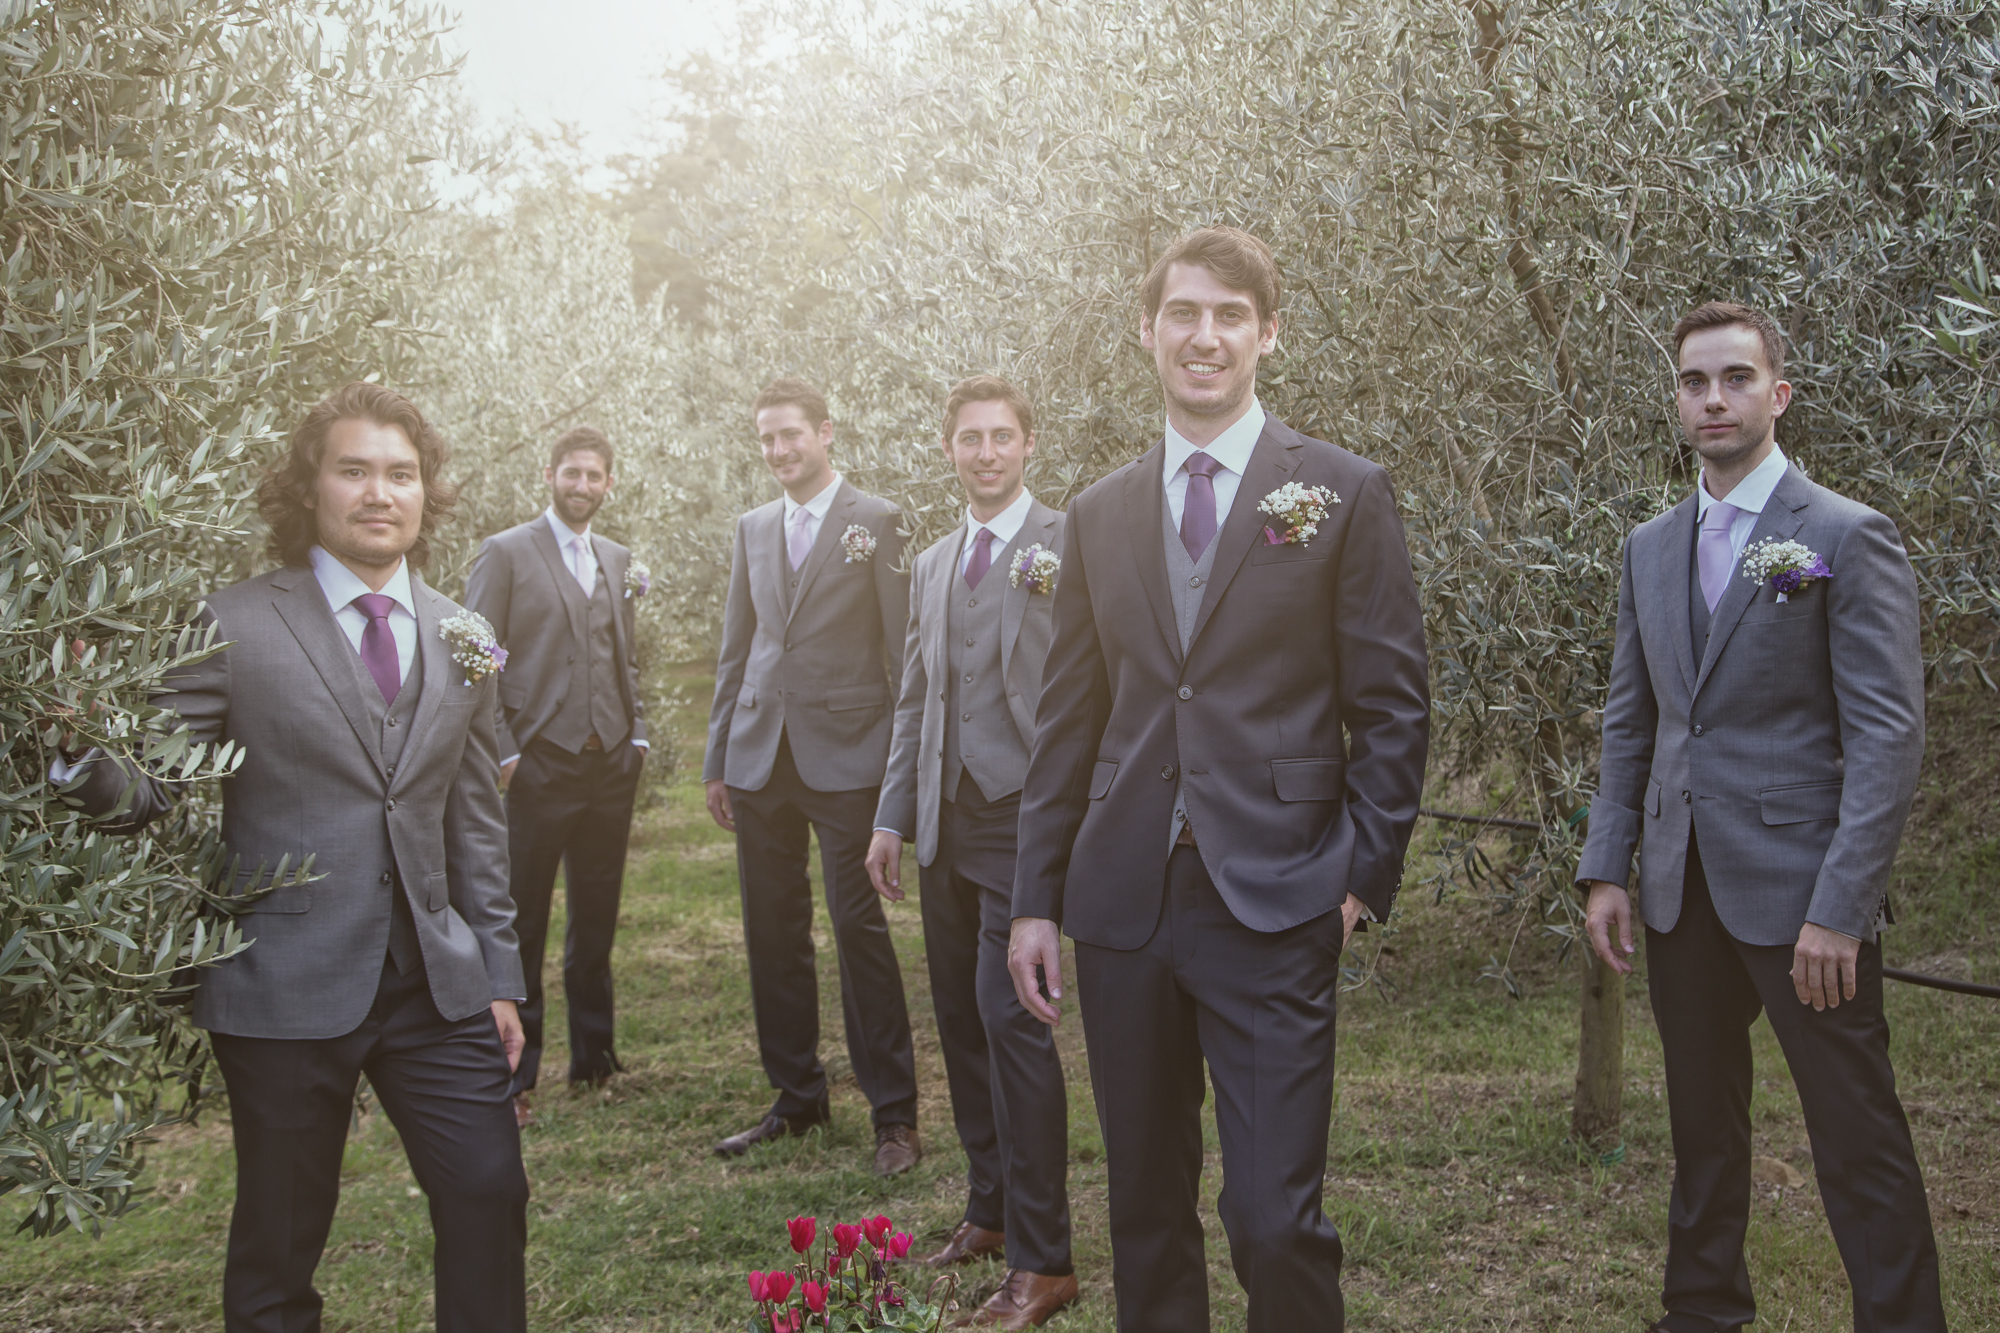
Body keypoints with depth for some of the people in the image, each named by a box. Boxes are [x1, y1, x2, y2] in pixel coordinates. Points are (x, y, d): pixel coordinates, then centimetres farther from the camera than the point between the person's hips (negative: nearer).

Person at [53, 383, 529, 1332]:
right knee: (279, 1237, 8)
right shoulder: (234, 627, -4)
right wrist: (89, 768, -28)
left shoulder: (463, 645, 9)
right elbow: (160, 789, -6)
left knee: (490, 1193, 2)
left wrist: (498, 973, 13)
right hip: (288, 989, -3)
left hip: (437, 985, 4)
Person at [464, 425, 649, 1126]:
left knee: (597, 922, 12)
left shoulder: (618, 561, 15)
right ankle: (512, 1075, 10)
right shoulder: (505, 553, -2)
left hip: (610, 766, 5)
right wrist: (501, 751, -12)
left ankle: (594, 1056, 24)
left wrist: (638, 733, 9)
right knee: (520, 926, 1)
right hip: (540, 766, -5)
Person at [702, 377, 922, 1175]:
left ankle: (894, 1113, 5)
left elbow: (902, 646, -3)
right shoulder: (752, 528, 14)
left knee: (858, 925, -5)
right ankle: (797, 1098, 23)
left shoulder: (875, 522, -2)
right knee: (773, 931, 10)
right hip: (761, 757, 6)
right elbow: (735, 651, 17)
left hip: (845, 755, -5)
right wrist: (718, 759, 13)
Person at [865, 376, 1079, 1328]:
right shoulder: (932, 564, 17)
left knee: (1010, 1015, -11)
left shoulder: (1071, 544, -5)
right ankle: (992, 1211, 28)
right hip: (946, 820, 7)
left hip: (1025, 812, -7)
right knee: (960, 1018, 12)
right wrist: (892, 816, 16)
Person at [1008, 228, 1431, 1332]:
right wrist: (1036, 898, 9)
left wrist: (1363, 880, -6)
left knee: (1275, 1219, -7)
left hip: (1275, 907, -4)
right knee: (1144, 1207, 13)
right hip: (1123, 900, 4)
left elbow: (1392, 709, 0)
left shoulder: (1345, 494, 1)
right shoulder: (1100, 515, 11)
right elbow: (1067, 721, 13)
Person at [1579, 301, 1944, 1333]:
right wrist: (1608, 868, 7)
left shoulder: (1850, 540, -7)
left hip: (1798, 893, -6)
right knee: (1702, 1123, 17)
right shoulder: (1651, 547, 11)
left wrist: (1837, 908, -18)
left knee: (1859, 1142, 0)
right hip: (1681, 890, 6)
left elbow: (1888, 738, -12)